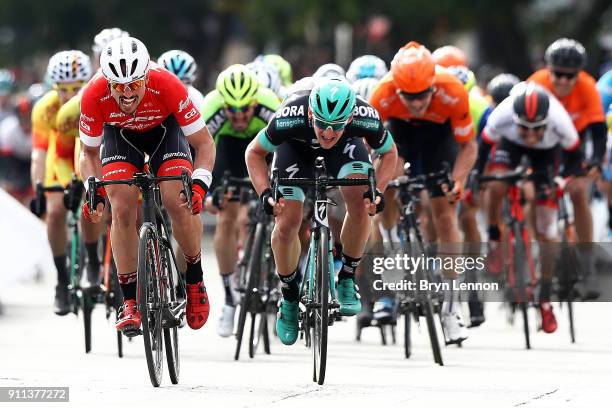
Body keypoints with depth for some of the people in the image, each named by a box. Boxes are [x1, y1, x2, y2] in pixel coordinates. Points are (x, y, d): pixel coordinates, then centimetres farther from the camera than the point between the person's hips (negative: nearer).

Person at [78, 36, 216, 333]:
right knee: (122, 209, -17)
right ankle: (130, 302, -9)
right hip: (119, 134, 1)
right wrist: (93, 189, -30)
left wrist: (199, 183, -41)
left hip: (164, 129, -1)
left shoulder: (167, 85, -38)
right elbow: (89, 153, -14)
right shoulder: (94, 95, -34)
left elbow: (204, 144, -26)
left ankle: (195, 280, 3)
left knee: (178, 203, -20)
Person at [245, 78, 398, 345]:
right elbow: (255, 152, -20)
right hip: (297, 146, -1)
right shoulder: (290, 119, -41)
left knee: (360, 204, -24)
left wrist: (378, 191, -30)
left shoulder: (365, 119, -38)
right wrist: (264, 193, -34)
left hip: (346, 145, 1)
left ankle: (347, 279, -3)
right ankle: (289, 295, 10)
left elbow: (388, 152, -14)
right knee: (287, 223, -14)